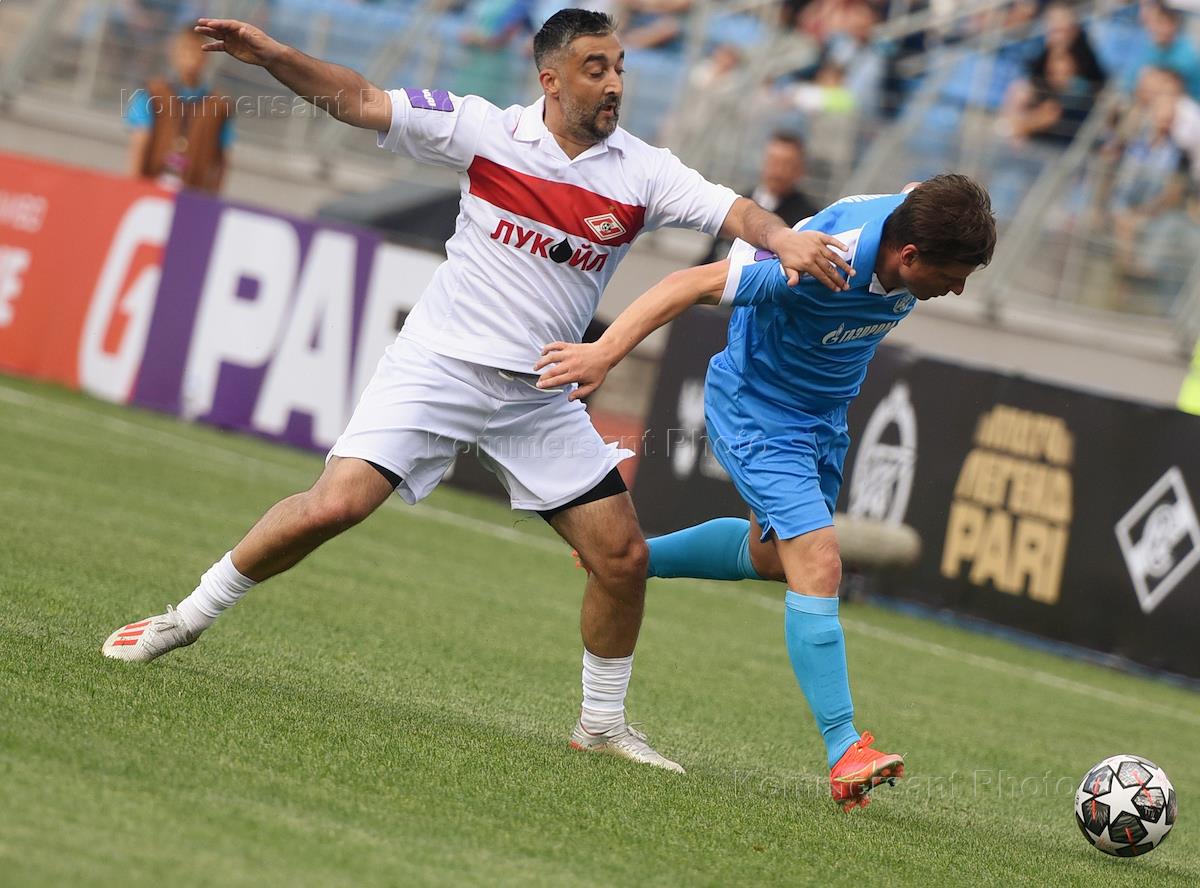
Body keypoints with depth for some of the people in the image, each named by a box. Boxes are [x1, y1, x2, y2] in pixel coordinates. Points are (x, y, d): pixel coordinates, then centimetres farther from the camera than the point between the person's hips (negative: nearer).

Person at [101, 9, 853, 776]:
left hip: (540, 398, 3)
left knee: (624, 557, -1)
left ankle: (603, 723, 20)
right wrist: (268, 54, -17)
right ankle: (192, 615, 2)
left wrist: (783, 239, -34)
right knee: (333, 506, -19)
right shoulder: (485, 131, -6)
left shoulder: (641, 172, -1)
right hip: (438, 367, -3)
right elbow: (359, 102, -5)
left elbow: (733, 210, -12)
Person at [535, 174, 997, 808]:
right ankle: (845, 753, -19)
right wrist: (605, 352, -39)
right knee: (818, 562, -20)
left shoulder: (916, 222, -16)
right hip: (760, 415, -8)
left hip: (823, 415, 8)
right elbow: (697, 283, -34)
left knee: (770, 557, 25)